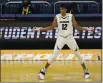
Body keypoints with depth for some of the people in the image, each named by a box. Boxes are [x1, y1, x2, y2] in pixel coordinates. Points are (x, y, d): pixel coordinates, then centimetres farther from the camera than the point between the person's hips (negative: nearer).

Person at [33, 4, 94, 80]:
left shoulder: (71, 16, -6)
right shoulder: (57, 17, -4)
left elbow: (76, 26, -1)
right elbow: (52, 27, 3)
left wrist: (87, 29, -11)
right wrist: (39, 29, -2)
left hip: (70, 38, 0)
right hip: (61, 38, 0)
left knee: (78, 54, 3)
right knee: (54, 55, -8)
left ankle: (86, 71, 18)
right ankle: (43, 71, 3)